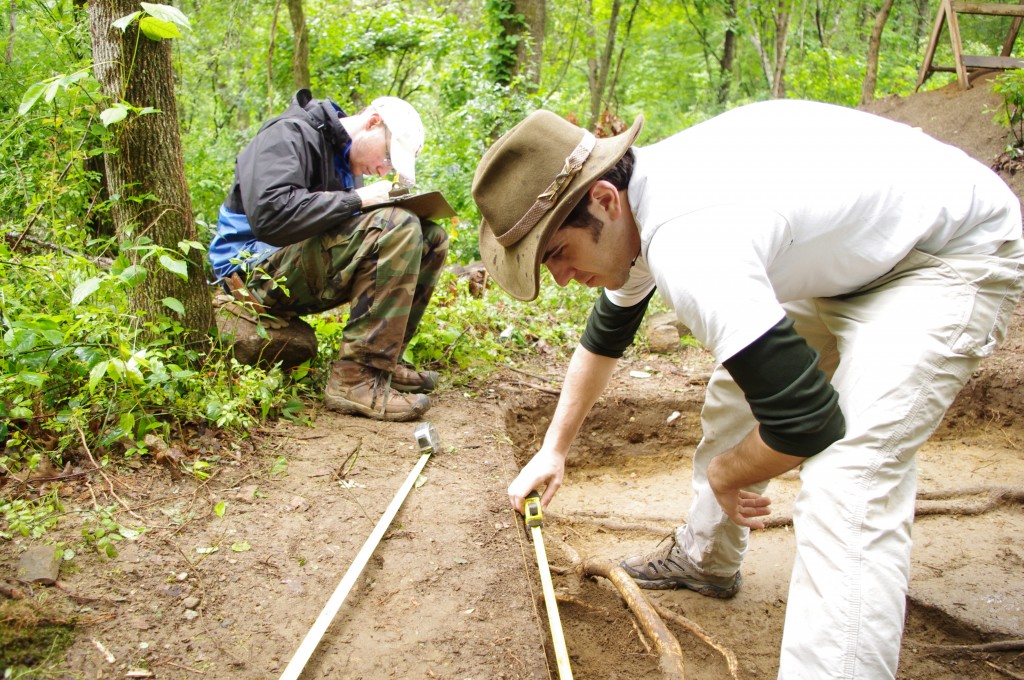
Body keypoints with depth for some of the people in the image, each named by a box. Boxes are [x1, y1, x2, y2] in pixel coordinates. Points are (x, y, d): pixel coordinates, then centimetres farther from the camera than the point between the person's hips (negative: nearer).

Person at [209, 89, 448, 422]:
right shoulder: (290, 134, -11)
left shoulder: (344, 156, 18)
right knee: (398, 228, -28)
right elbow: (270, 214, -27)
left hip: (305, 275, 9)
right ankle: (356, 378, -29)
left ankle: (384, 360, -3)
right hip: (256, 269, -9)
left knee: (431, 238, 0)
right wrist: (358, 199, -22)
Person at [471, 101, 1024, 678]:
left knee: (849, 476, -24)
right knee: (735, 393, 18)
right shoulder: (636, 201, -5)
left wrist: (724, 474, -12)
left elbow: (805, 420, -33)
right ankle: (707, 557, 39)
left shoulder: (687, 247, -36)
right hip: (858, 250, 10)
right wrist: (554, 449, 20)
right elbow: (605, 336, 15)